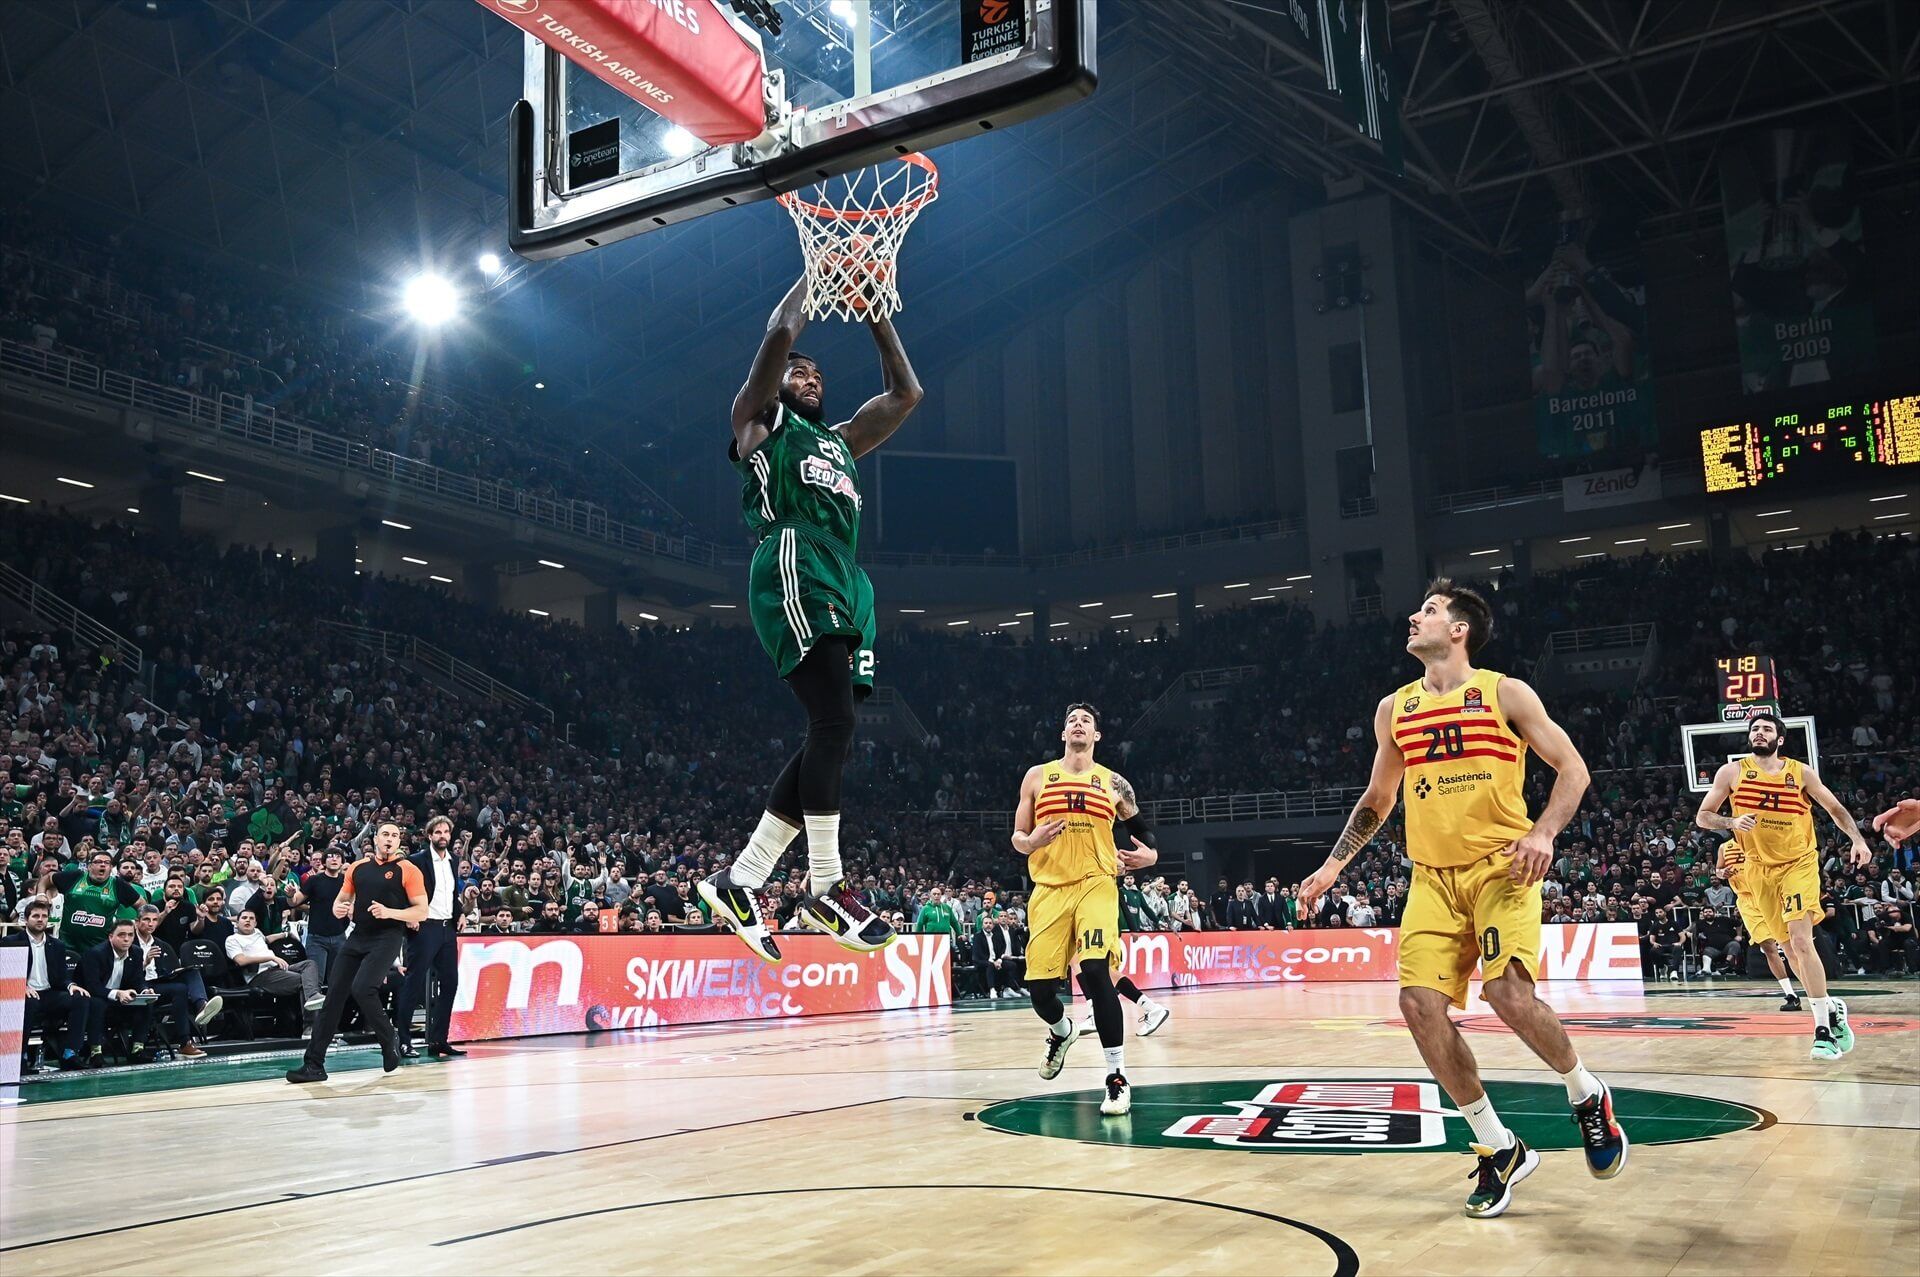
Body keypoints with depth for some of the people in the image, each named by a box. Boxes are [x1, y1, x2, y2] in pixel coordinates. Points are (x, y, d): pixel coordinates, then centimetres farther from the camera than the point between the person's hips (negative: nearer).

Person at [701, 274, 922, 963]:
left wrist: (877, 315, 34)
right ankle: (826, 887, -18)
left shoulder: (840, 441, 35)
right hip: (795, 569, -8)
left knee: (832, 738, -2)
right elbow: (780, 333, 3)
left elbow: (905, 394, 36)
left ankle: (739, 881, 2)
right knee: (833, 723, -21)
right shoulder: (759, 419, 16)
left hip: (845, 586, 8)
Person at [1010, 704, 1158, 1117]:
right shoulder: (1037, 776, 9)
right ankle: (1062, 1031, 38)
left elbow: (1143, 829, 18)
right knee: (1039, 987, 0)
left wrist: (1150, 854, -5)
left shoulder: (1113, 783, 9)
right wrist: (1032, 842, -13)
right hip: (1049, 889, 2)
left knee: (1095, 972, -22)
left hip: (1096, 885, -2)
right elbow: (1017, 837, 10)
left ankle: (1117, 1077, -11)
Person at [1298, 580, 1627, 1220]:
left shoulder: (1505, 693, -1)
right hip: (1432, 877, 5)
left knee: (1508, 991, -23)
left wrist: (1543, 831, -17)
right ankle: (1499, 1149, 6)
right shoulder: (1394, 710, 12)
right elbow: (1376, 799, 22)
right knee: (1420, 1003, -10)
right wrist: (1334, 864, 13)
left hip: (1501, 865, -4)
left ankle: (1587, 1096, 9)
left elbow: (1572, 768, 0)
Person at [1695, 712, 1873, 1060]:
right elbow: (1702, 816, -1)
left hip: (1799, 863, -2)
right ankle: (1830, 1006, 32)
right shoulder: (1732, 772, -3)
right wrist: (1731, 823, -21)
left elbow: (1834, 808, 7)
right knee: (1792, 946, 10)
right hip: (1760, 869, 2)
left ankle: (1823, 1029, -13)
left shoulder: (1800, 772, -3)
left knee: (1801, 942, -18)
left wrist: (1858, 839, -8)